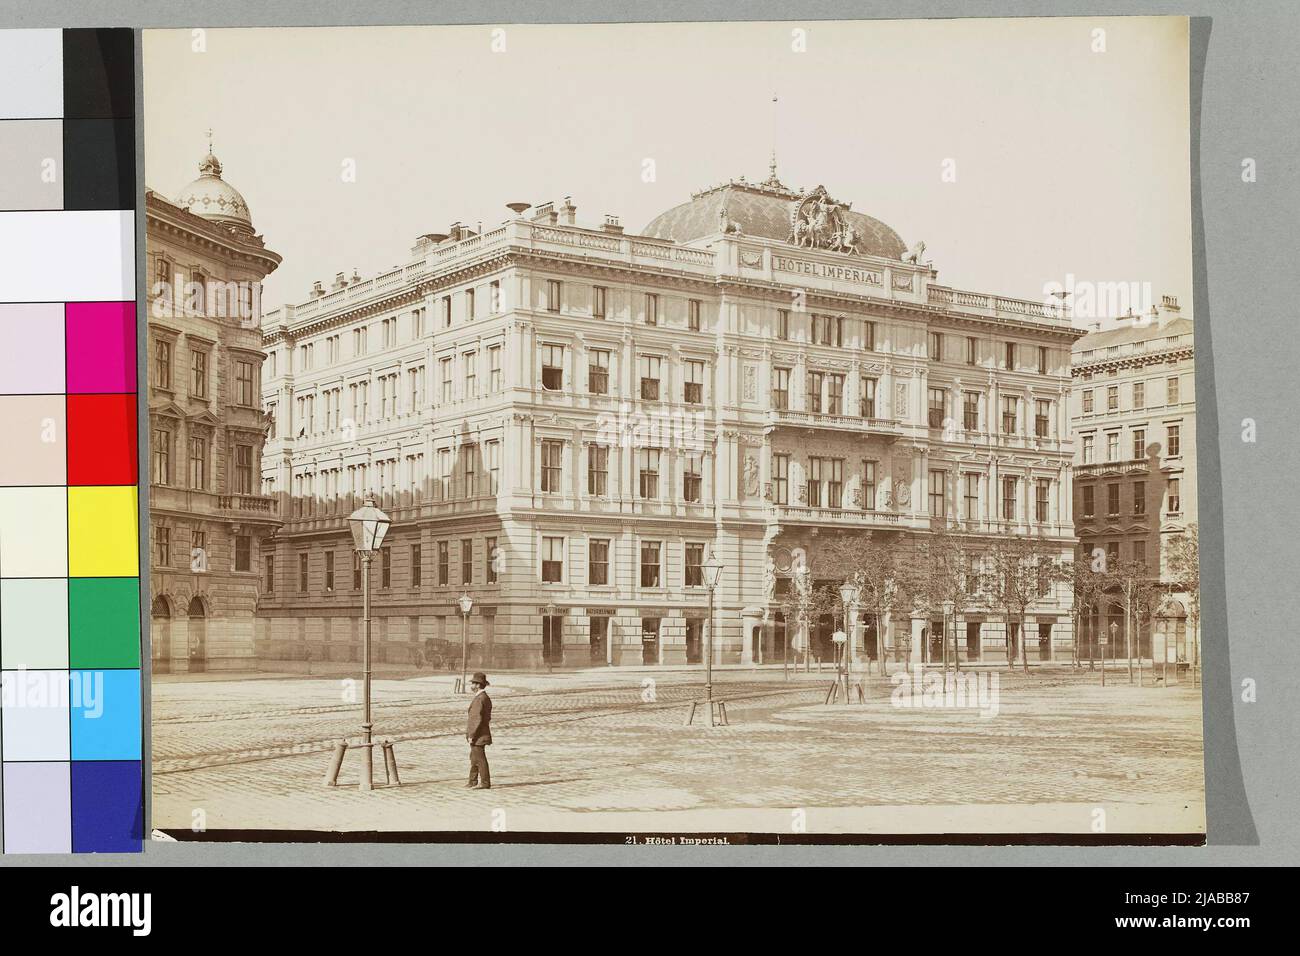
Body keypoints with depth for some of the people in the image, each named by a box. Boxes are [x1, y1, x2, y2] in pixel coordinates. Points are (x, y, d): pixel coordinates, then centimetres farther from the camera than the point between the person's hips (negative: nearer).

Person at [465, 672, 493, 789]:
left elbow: (478, 719, -23)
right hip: (481, 734, 10)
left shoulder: (479, 699, -19)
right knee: (474, 758, 17)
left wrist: (471, 735, -20)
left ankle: (485, 783, -1)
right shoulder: (486, 698, 13)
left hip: (478, 735, -10)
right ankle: (473, 782, 24)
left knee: (479, 759, -4)